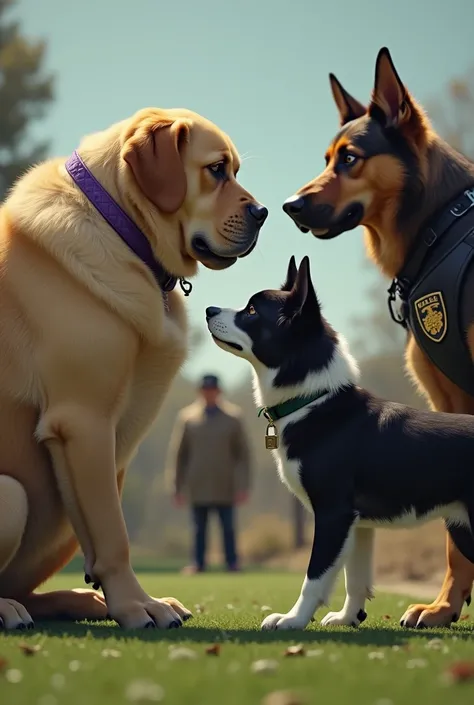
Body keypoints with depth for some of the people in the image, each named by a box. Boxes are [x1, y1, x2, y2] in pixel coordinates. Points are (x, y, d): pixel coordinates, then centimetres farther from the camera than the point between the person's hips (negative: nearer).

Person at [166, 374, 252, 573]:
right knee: (199, 528, 2)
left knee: (228, 528, -1)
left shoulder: (233, 417, 5)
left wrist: (243, 486, -2)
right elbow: (177, 454, 8)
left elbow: (243, 454, 5)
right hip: (198, 487, 1)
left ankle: (232, 562, 6)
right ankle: (199, 563, 7)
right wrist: (178, 487, 4)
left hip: (225, 487, 0)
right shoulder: (186, 417, 6)